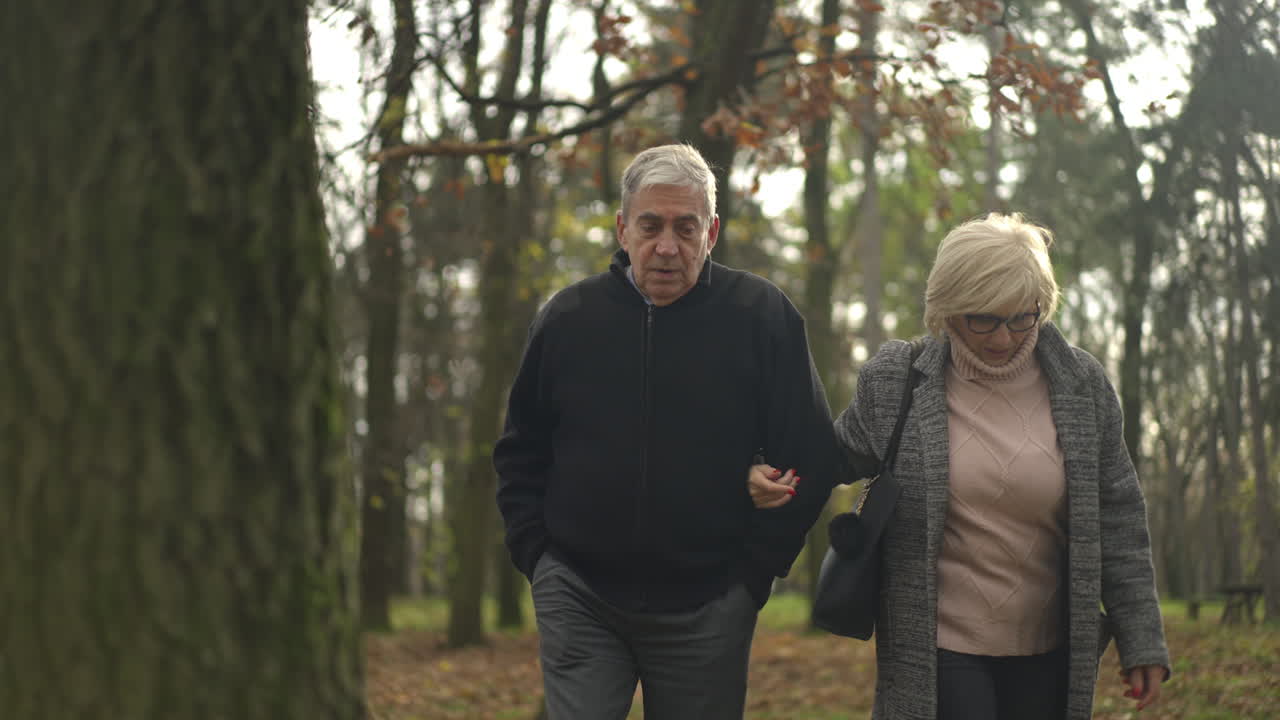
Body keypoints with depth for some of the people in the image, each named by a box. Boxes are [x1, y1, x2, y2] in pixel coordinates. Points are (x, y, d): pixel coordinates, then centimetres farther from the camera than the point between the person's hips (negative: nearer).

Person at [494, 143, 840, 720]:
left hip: (705, 610, -1)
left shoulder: (762, 317, -4)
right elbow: (519, 454, 15)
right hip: (580, 601, 1)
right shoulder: (568, 318, 3)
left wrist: (754, 569, -3)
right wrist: (537, 557, 5)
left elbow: (810, 459, 0)